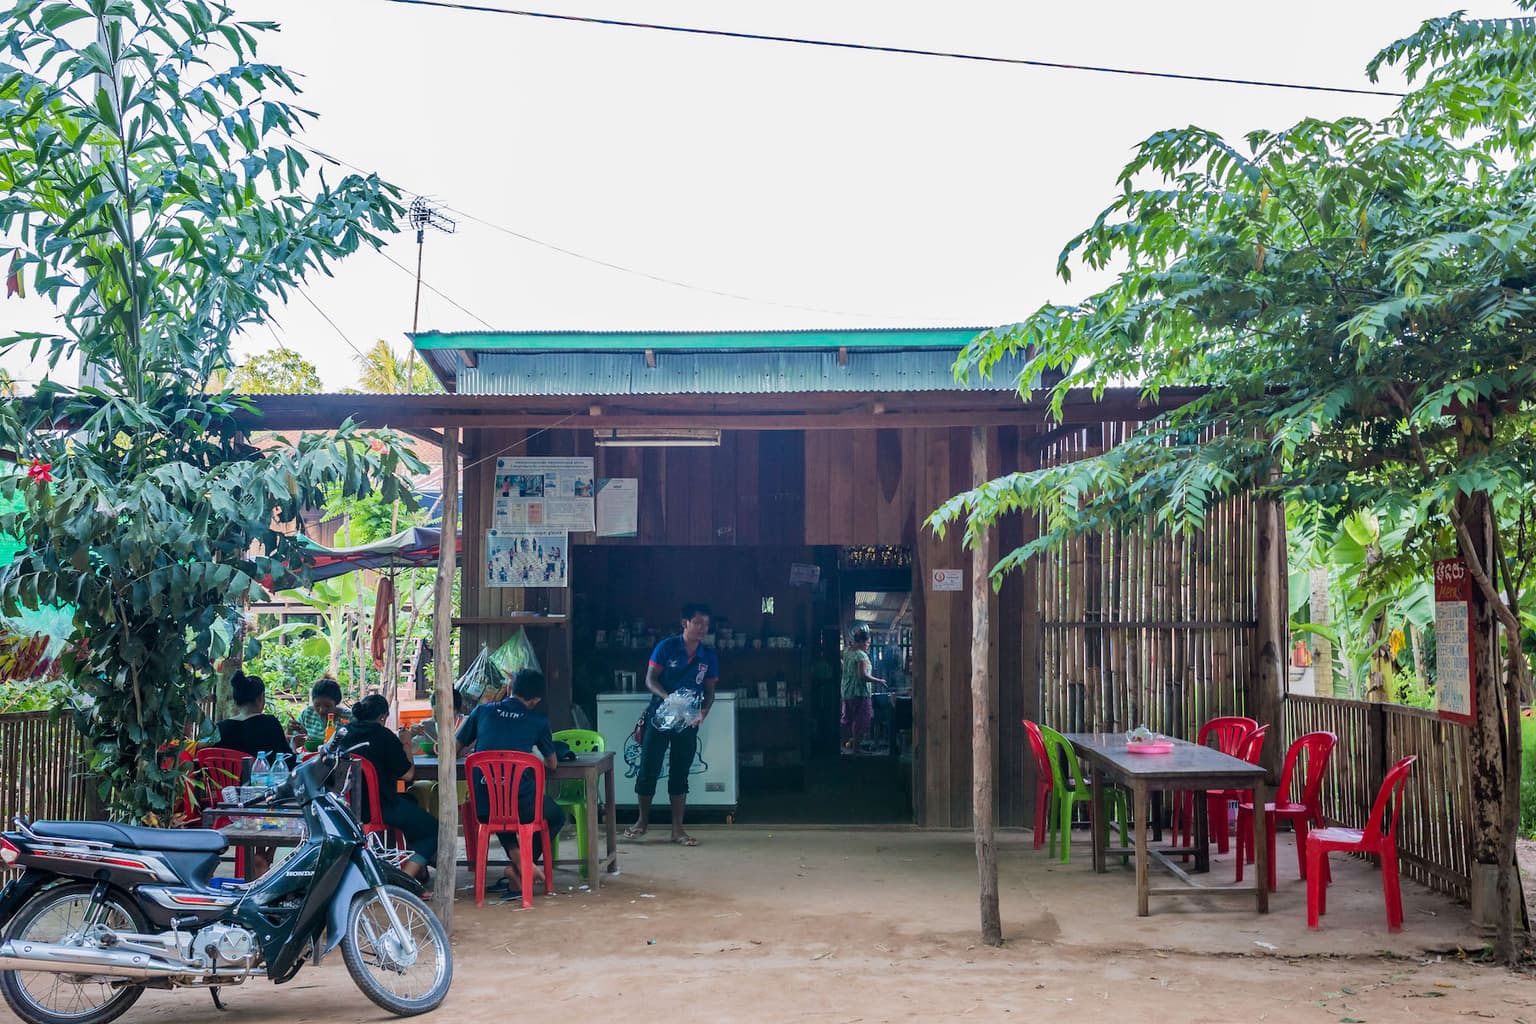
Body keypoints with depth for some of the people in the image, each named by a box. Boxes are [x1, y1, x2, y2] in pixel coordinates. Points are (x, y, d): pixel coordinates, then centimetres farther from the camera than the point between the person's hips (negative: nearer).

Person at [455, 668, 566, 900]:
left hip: (483, 806, 3)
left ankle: (515, 854, 18)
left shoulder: (482, 711, 9)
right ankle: (518, 870, 11)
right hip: (519, 804, -3)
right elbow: (552, 764, 14)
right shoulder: (537, 720, 4)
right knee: (557, 817, 27)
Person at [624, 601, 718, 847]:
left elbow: (709, 691, 8)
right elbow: (650, 679, -8)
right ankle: (642, 821, 17)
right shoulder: (666, 647, -7)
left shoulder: (709, 657, 3)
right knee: (648, 770, 0)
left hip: (687, 723, 3)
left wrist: (703, 712, -12)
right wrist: (667, 697, -26)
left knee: (680, 774, 6)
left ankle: (677, 829, 11)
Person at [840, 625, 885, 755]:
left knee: (848, 719, 19)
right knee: (861, 722, -2)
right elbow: (863, 675, -26)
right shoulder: (861, 655, -18)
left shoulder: (847, 652, 6)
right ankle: (856, 748, -1)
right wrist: (878, 681, -15)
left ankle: (846, 743, 28)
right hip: (860, 693, -9)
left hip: (846, 692, 9)